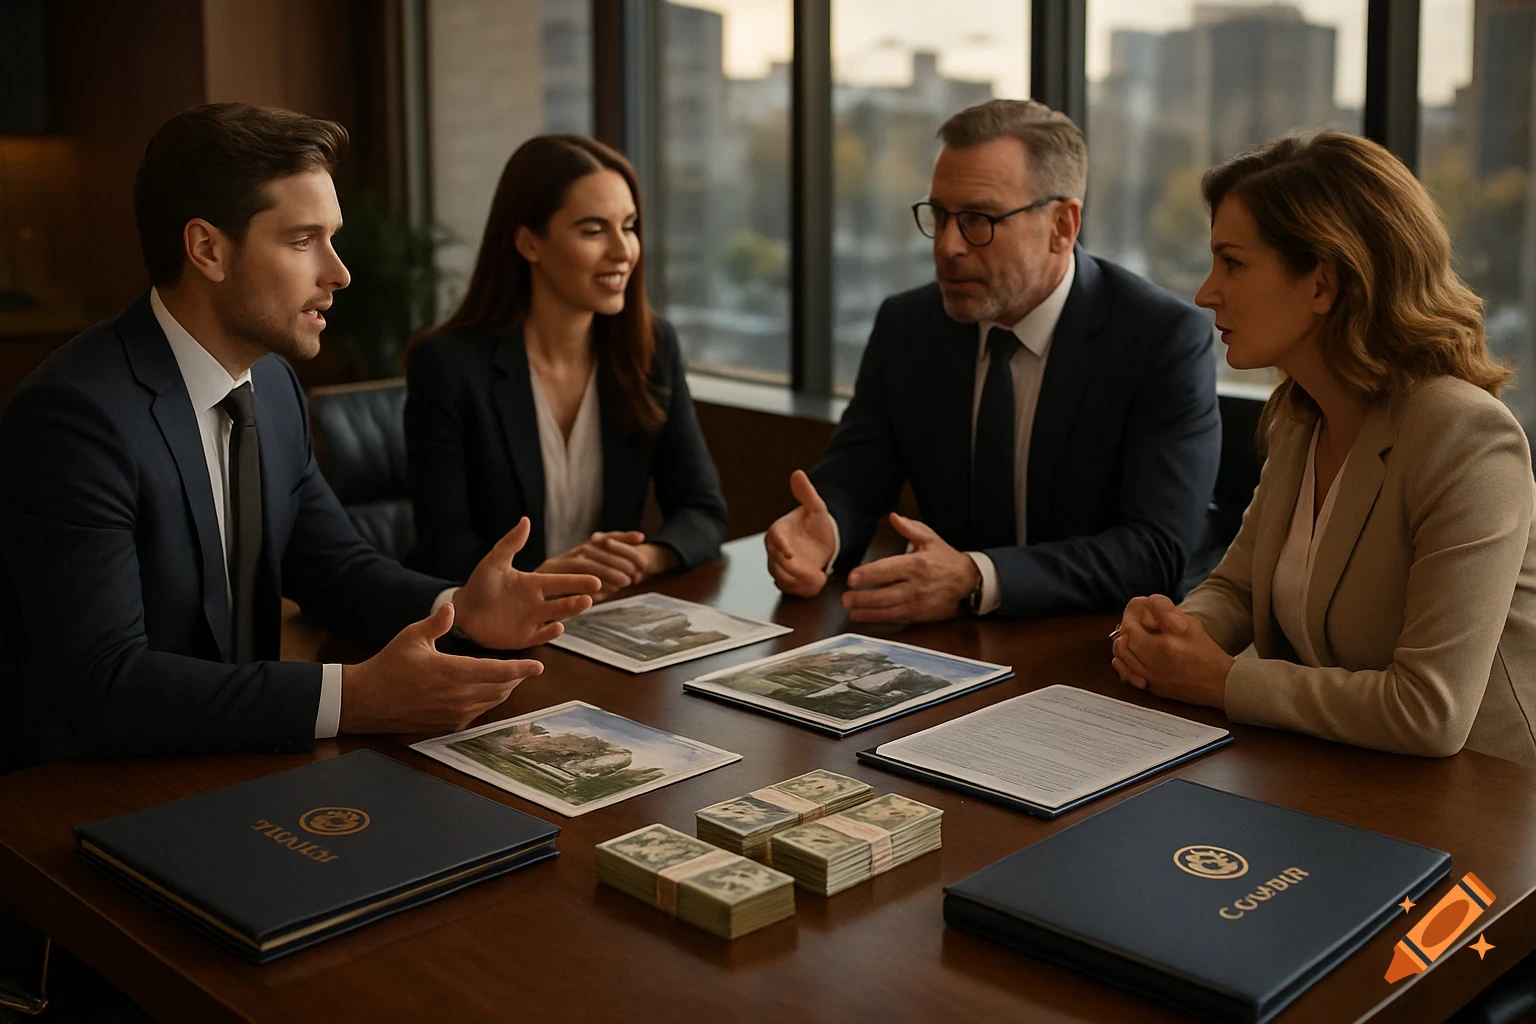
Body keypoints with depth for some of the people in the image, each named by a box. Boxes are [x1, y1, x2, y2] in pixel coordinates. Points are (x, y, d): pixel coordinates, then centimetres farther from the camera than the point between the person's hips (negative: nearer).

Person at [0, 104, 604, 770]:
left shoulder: (272, 382, 5)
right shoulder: (74, 416, -21)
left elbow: (332, 566, 11)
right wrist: (357, 698, -32)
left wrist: (458, 609, -9)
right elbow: (104, 687, -26)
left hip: (236, 764, 7)